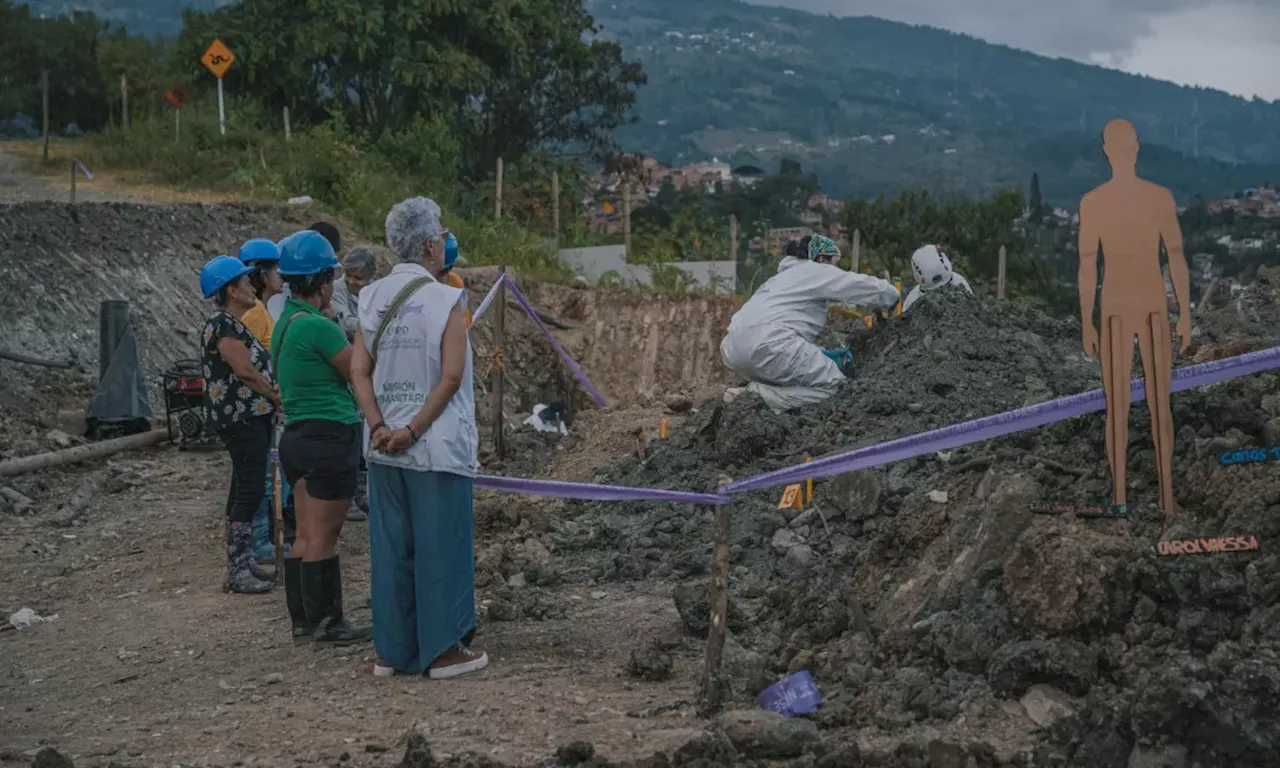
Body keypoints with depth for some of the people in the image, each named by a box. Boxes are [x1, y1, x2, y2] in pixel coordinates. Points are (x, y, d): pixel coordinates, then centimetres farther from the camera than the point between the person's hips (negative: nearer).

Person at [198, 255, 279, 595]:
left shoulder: (234, 324, 17)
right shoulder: (223, 325, -15)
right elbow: (246, 371, -19)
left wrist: (272, 395, 4)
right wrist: (276, 396, -6)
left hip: (251, 415, 11)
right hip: (240, 416, -11)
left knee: (244, 489, 13)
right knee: (250, 490, -10)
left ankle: (242, 561, 19)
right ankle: (236, 571, -8)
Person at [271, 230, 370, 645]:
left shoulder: (284, 323, 11)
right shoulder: (319, 326, -18)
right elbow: (360, 373, -13)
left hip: (297, 436, 9)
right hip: (330, 437, -9)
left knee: (306, 535, 14)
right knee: (323, 537, -1)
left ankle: (302, 619, 21)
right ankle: (326, 622, 8)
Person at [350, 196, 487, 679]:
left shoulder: (372, 299, 5)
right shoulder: (446, 299, -10)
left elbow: (359, 371, -1)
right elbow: (450, 377, -17)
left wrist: (381, 428, -6)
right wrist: (414, 430, -13)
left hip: (385, 447, 5)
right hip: (438, 447, -5)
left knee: (391, 546, 12)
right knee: (441, 545, 4)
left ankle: (391, 650, 19)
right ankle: (443, 649, 11)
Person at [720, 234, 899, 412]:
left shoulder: (785, 276, 35)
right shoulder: (816, 271, 11)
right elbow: (876, 290, 10)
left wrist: (822, 355, 26)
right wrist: (891, 296, 32)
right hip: (769, 344, -9)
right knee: (834, 384, 0)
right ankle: (761, 396, -16)